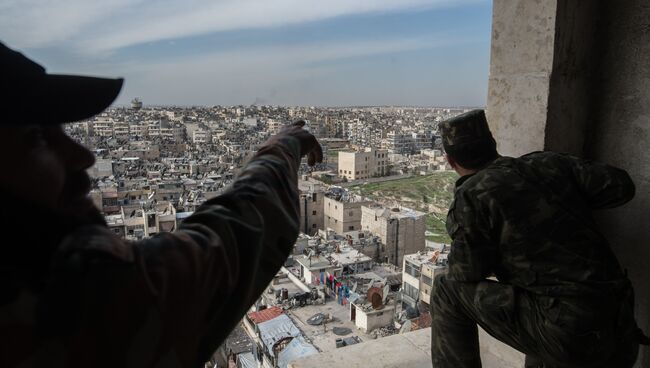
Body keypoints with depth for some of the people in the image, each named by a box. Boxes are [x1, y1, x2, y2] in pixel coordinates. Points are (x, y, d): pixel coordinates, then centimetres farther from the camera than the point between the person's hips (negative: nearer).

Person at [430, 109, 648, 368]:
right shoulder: (545, 163, 7)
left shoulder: (471, 195, -8)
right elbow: (620, 185, 4)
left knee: (447, 291, 2)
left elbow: (467, 276, -4)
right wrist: (569, 206, 20)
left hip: (565, 336, -7)